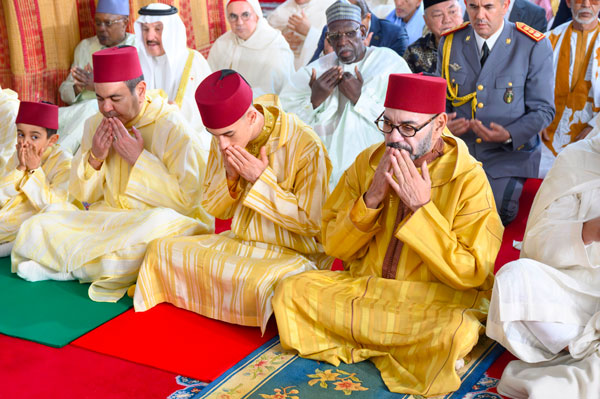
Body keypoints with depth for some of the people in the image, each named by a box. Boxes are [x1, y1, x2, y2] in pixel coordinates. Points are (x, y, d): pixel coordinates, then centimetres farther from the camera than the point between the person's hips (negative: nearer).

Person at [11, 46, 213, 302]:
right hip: (104, 220, 5)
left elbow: (188, 200, -17)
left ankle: (77, 264, -17)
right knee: (36, 228, -11)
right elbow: (81, 195, 11)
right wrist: (94, 158, -9)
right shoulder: (95, 125, 5)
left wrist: (139, 158, -20)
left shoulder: (170, 127, -12)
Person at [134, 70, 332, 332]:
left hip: (292, 254, -6)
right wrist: (230, 176, -16)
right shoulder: (223, 142, -3)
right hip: (239, 243, 6)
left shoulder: (306, 146, -21)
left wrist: (261, 179, -23)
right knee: (161, 250, -3)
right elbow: (215, 210, 6)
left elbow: (313, 223, -16)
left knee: (262, 284, -38)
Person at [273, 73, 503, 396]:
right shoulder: (367, 163, 0)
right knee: (291, 291, -14)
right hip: (363, 287, 5)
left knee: (455, 331, -36)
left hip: (438, 300, -4)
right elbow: (333, 246, 1)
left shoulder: (469, 180, -13)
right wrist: (372, 198, -16)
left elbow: (470, 273, -17)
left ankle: (365, 347, -5)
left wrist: (422, 207, -23)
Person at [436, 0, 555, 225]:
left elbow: (543, 110, -5)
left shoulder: (535, 47, -7)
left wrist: (509, 135, -23)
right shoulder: (450, 43, 4)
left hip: (509, 157, -3)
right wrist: (444, 122, -11)